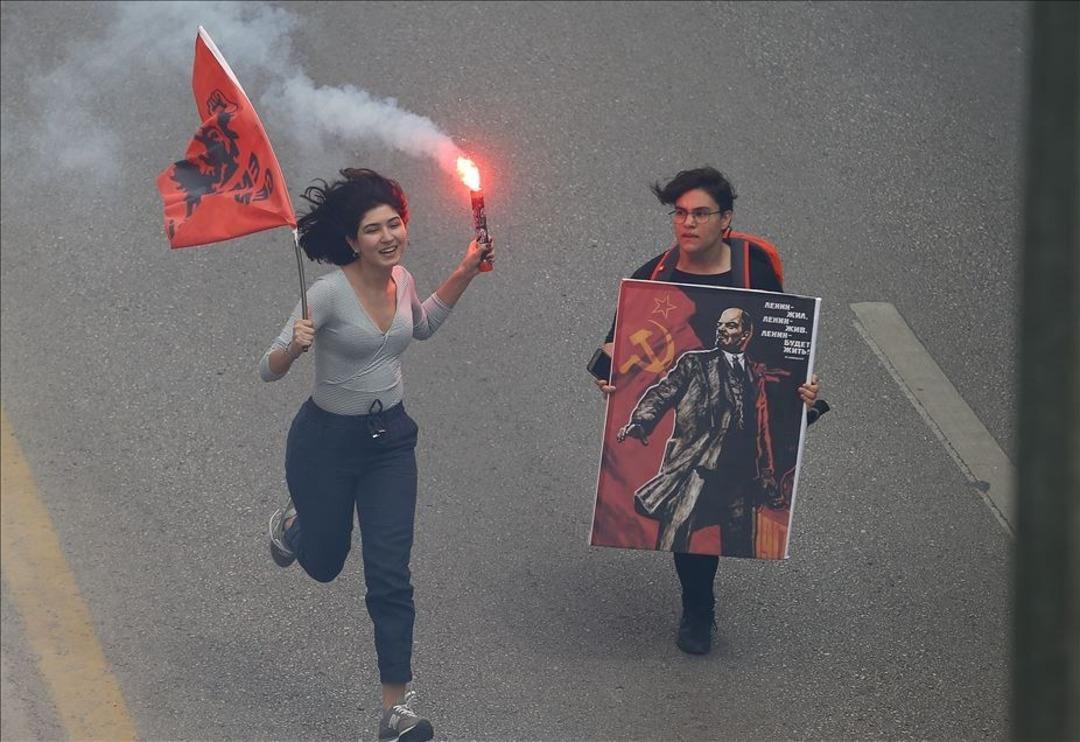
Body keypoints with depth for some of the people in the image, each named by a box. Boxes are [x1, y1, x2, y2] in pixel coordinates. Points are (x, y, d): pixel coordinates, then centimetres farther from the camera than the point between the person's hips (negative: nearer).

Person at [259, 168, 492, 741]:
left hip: (390, 437, 4)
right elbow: (268, 370, -23)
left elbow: (422, 325, 19)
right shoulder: (329, 293, -25)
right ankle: (292, 526, 57)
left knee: (390, 576, -3)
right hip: (326, 440, -4)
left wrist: (465, 273, 7)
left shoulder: (400, 280, -6)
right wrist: (294, 347, -45)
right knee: (325, 563, 18)